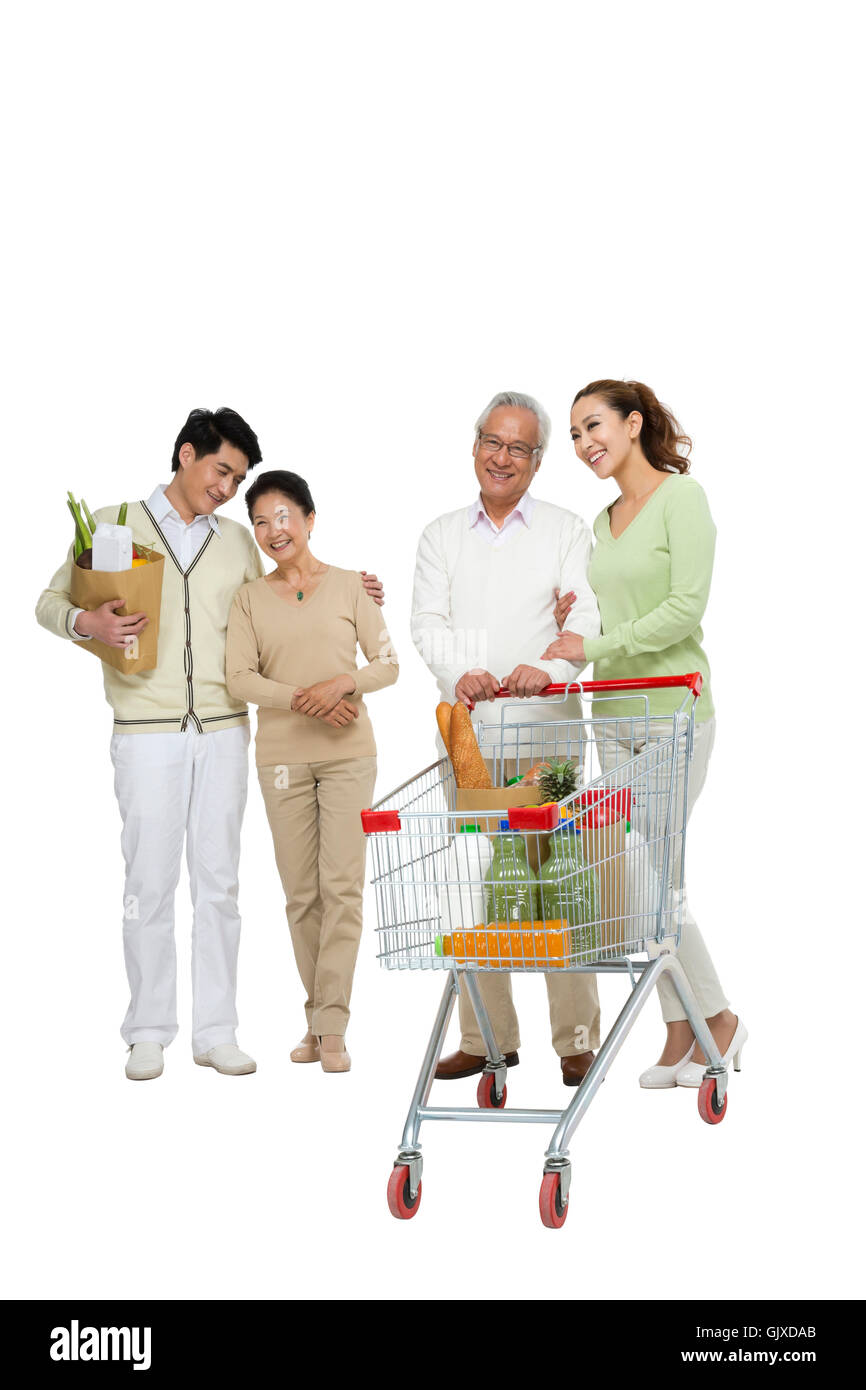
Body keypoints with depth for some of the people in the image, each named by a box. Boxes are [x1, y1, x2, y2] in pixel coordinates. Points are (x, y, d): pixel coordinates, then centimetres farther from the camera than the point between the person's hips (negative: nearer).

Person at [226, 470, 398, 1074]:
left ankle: (332, 1026, -7)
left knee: (341, 884, -8)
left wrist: (342, 683, -15)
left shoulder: (349, 586, 4)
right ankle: (320, 1016, 12)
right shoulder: (250, 599, 7)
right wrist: (303, 701, -16)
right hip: (283, 755, 2)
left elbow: (388, 663, 4)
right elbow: (239, 677, -2)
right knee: (301, 890, 4)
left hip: (348, 753, -1)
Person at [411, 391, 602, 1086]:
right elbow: (428, 623, 3)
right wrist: (460, 672, -19)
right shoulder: (441, 536, 15)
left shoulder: (566, 530, 7)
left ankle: (576, 1040, 2)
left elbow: (584, 617, -7)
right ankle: (488, 1037, 10)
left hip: (547, 725, -3)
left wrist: (548, 666, -28)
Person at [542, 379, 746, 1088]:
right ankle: (680, 1034, 12)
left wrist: (596, 646, -16)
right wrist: (571, 625, 1)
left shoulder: (681, 496, -8)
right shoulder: (604, 522, 15)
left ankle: (718, 1018, 8)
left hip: (673, 709, -7)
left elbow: (686, 607, -16)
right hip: (618, 713, 8)